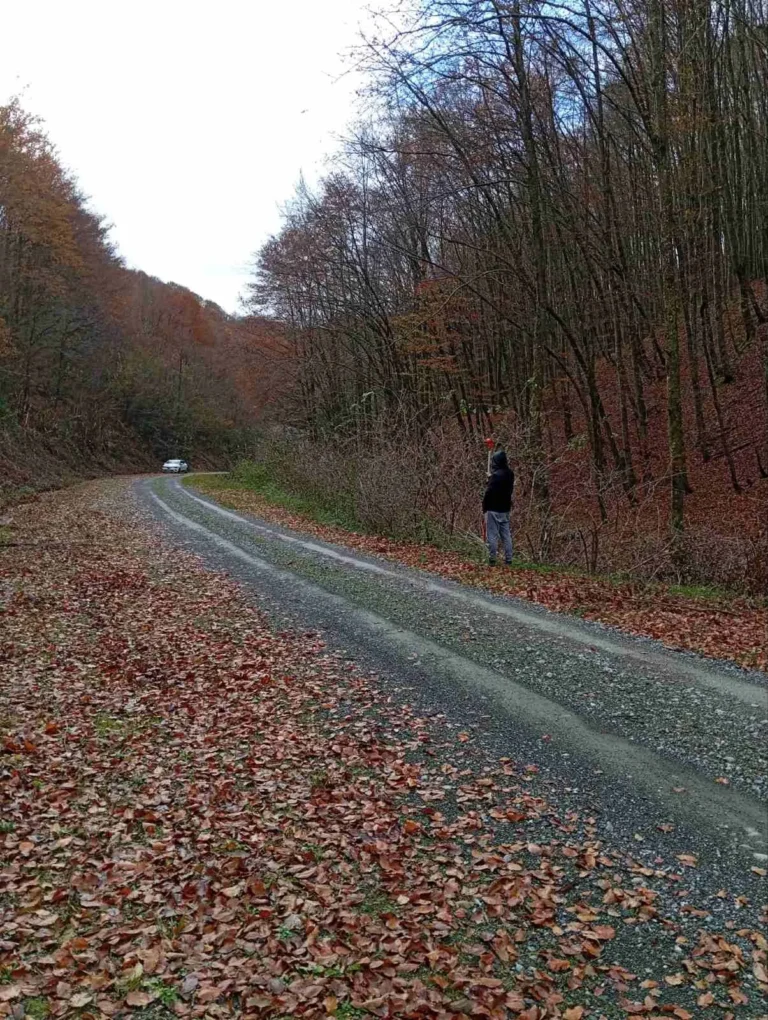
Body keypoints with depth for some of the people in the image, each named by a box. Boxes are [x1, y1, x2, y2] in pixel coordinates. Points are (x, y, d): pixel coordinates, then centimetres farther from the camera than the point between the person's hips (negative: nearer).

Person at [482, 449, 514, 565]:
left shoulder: (495, 475, -19)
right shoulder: (510, 474, 5)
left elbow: (489, 493, -18)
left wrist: (484, 507, -6)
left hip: (494, 509, -7)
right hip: (505, 508, 8)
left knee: (492, 535, -1)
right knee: (506, 534, 12)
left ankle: (492, 559, 1)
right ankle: (508, 559, 14)